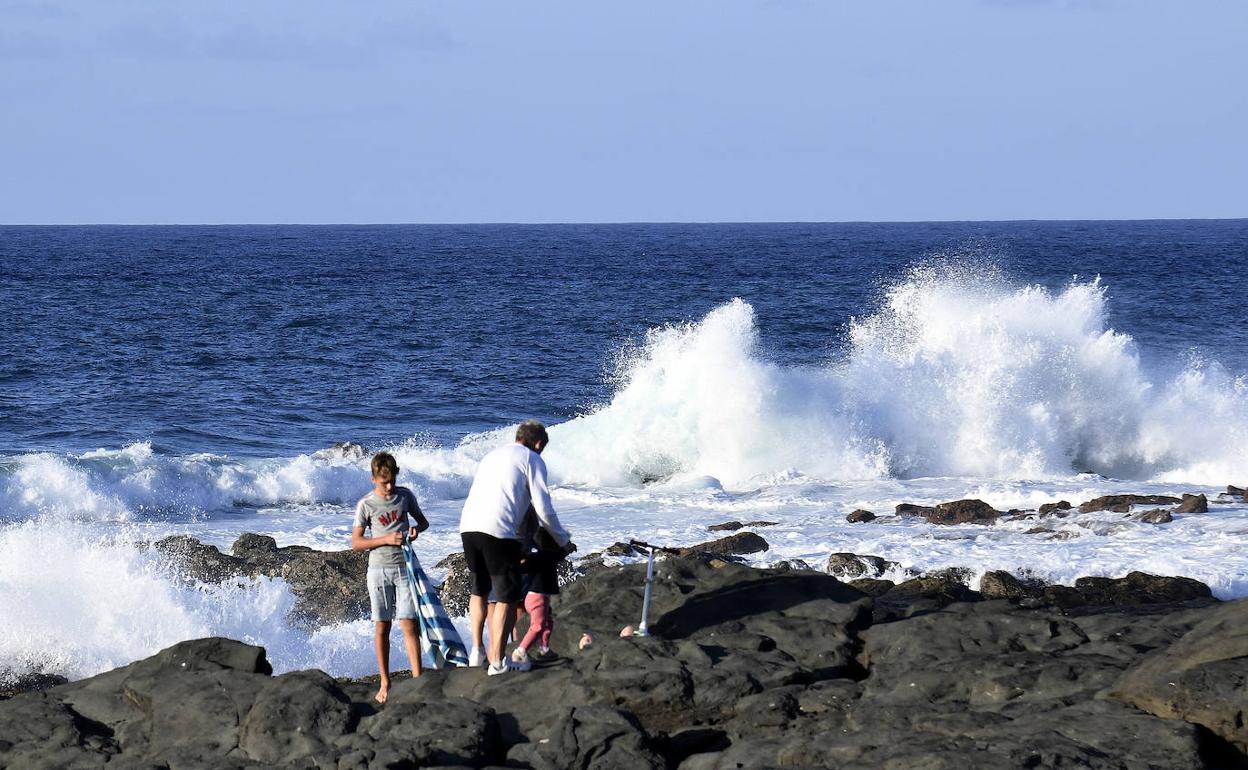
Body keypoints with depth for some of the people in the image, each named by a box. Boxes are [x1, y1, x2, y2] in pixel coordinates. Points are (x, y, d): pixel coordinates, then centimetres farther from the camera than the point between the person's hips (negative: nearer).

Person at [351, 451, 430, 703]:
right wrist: (386, 539, -16)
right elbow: (356, 543, -4)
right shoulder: (366, 505, -3)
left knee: (409, 624, -5)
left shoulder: (405, 496, 4)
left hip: (405, 567, 1)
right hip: (379, 570, -1)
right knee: (382, 627, 3)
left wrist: (417, 528, -5)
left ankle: (417, 679, -5)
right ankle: (385, 682, 10)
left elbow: (423, 521, 19)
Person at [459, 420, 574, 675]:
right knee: (507, 597, 2)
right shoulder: (532, 460, 8)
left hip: (468, 527, 7)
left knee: (479, 590, 24)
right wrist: (563, 541, 17)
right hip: (499, 531, -7)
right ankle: (498, 660, 2)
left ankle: (477, 651, 25)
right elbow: (543, 509, 2)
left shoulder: (492, 456, 28)